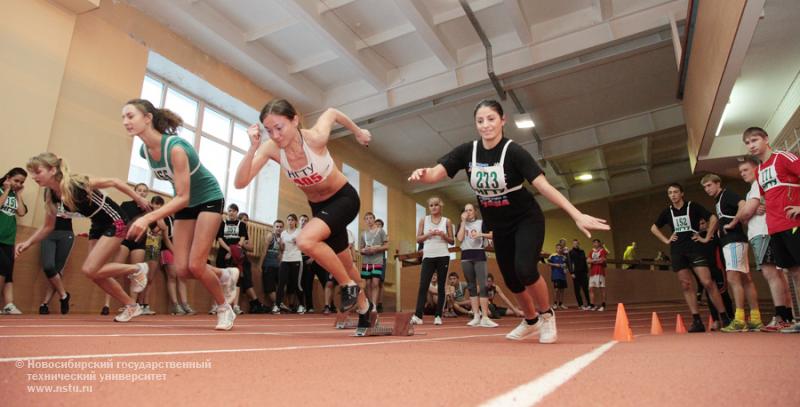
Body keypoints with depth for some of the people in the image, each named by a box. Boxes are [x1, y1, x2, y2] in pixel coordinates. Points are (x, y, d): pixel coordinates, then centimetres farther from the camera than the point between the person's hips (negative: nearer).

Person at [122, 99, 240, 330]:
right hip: (185, 205, 7)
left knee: (195, 265, -12)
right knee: (182, 270, -2)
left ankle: (224, 309, 11)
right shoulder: (144, 151, -7)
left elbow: (183, 198, -31)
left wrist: (148, 218, -40)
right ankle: (226, 276, 26)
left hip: (209, 199, -7)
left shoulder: (176, 148, -30)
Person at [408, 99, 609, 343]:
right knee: (511, 279, 13)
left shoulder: (513, 151, -22)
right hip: (499, 226, 5)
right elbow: (435, 173, -20)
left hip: (526, 220, -5)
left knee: (525, 269, -25)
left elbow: (544, 186, -29)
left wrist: (577, 215, -39)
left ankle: (547, 315, 5)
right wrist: (422, 174, -44)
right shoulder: (467, 151, -10)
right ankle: (531, 322, 39)